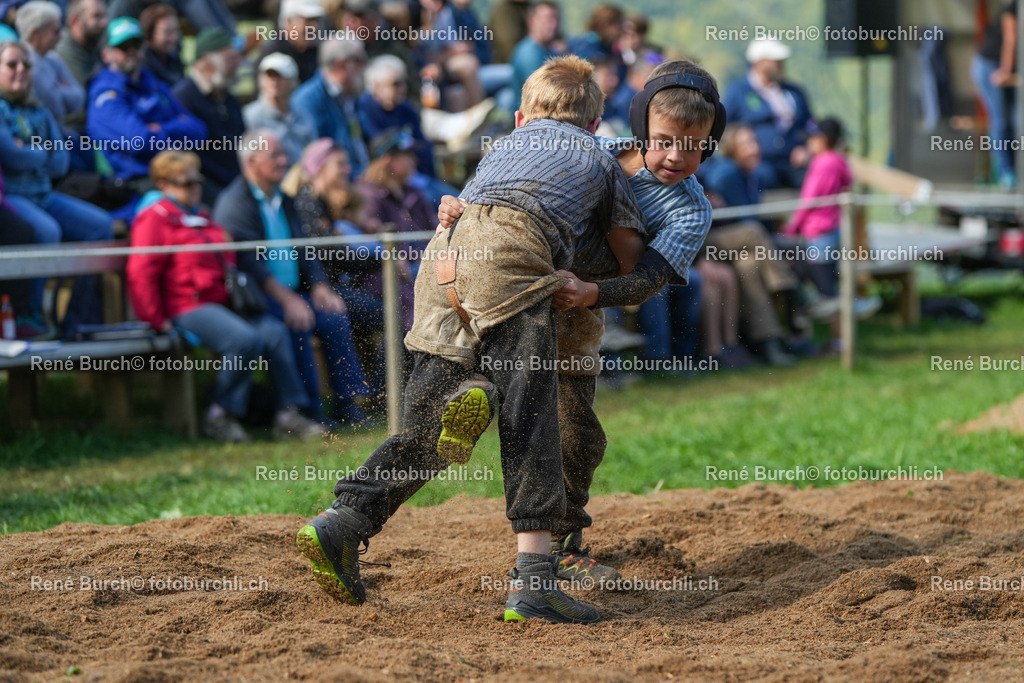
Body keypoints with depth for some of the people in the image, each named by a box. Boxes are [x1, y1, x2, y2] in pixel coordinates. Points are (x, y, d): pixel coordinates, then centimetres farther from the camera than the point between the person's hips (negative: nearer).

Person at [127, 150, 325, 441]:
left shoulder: (202, 218, 26)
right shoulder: (154, 219, -4)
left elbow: (227, 258, 40)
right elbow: (141, 273, -12)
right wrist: (157, 319, -16)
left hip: (222, 303, 9)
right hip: (188, 308, -9)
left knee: (275, 332, -13)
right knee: (245, 340, -30)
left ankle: (288, 415, -12)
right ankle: (220, 416, -17)